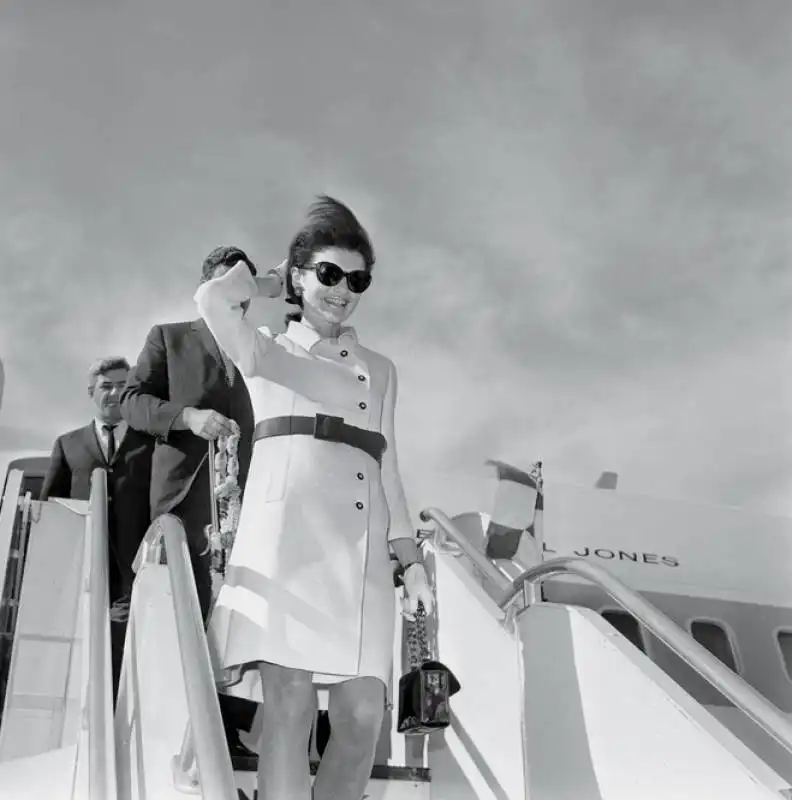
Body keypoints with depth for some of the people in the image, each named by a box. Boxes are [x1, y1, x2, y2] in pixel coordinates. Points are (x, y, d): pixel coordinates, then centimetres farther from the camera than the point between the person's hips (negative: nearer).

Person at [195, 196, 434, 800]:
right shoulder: (267, 352, 14)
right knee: (289, 705, -12)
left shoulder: (379, 370, 24)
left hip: (360, 551, 4)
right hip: (286, 536, -3)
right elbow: (212, 298, -5)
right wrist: (268, 282, 15)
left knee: (364, 715, -5)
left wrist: (411, 558, 13)